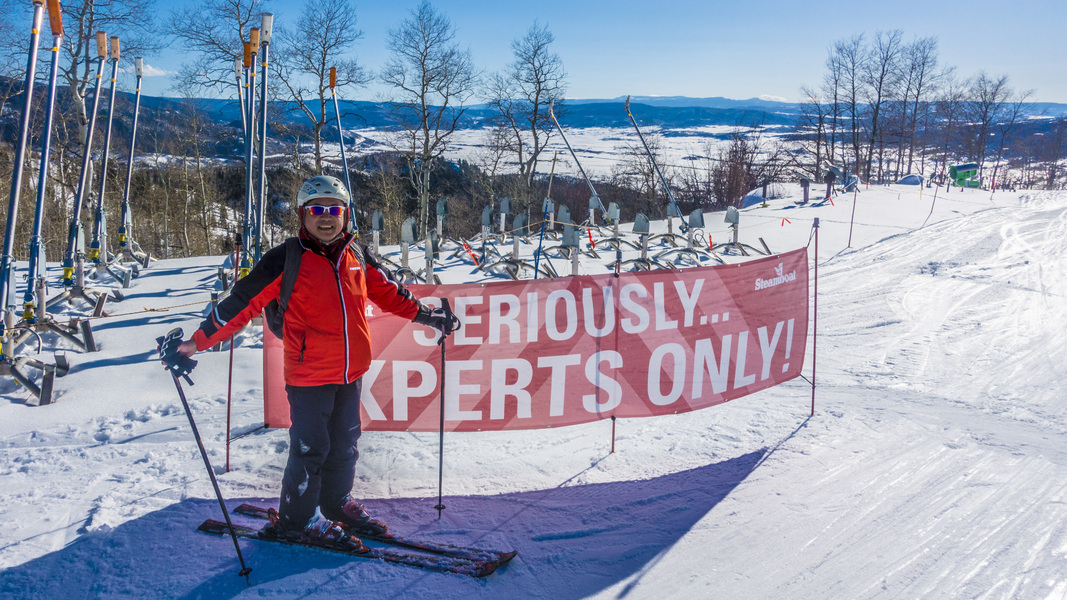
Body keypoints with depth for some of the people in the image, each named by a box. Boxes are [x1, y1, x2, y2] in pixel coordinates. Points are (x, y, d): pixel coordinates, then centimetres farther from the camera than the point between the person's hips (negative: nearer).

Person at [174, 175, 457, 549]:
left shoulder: (357, 255, 5)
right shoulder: (287, 260, -9)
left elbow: (388, 292, 19)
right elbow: (243, 302, -9)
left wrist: (428, 316, 21)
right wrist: (198, 341, -13)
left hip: (351, 371, 5)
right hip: (309, 374, -5)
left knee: (344, 443, 18)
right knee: (310, 448, 3)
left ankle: (337, 503, 38)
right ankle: (297, 519, 22)